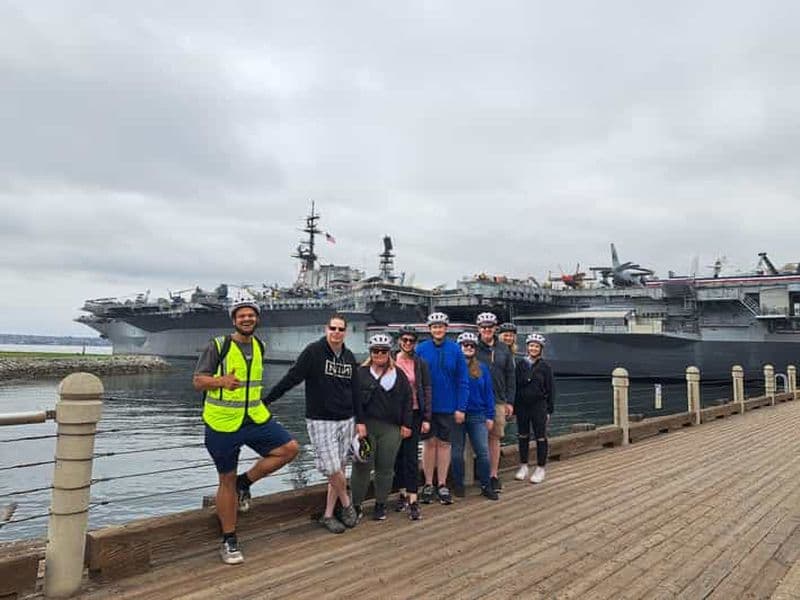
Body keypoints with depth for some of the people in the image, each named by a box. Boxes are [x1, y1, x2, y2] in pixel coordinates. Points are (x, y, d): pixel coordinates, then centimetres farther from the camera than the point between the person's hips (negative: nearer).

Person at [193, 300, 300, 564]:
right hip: (222, 424, -5)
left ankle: (245, 482, 11)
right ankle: (229, 541, 22)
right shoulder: (218, 346, -10)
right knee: (227, 481, 6)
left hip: (255, 419, 5)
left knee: (289, 448, -9)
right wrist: (221, 381, -29)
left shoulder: (259, 346, 7)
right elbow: (197, 381, -11)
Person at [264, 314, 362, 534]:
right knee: (332, 469, -8)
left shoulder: (349, 357, 8)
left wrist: (360, 421, 12)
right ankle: (346, 504, 18)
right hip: (320, 421, -5)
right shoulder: (314, 351, -9)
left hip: (345, 421, 5)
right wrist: (266, 400, -18)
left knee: (339, 469, 8)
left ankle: (328, 515, 22)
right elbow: (291, 378, -13)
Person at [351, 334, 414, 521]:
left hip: (391, 428, 2)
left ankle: (380, 504, 22)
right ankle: (356, 504, 14)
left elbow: (407, 399, 9)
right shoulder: (361, 373, 3)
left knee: (385, 468, 7)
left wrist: (406, 424, 4)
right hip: (365, 426, -2)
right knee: (362, 466, 0)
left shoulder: (398, 374, 10)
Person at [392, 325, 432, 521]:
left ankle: (413, 501, -4)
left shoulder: (420, 363, 0)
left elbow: (427, 390, 0)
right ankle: (403, 493, 24)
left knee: (411, 456, -5)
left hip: (414, 413, -1)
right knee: (398, 455, 10)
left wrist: (427, 418, -5)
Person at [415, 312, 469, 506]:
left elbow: (463, 380, -2)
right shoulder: (421, 349, -4)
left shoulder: (455, 350, -4)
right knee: (429, 443, 8)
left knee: (444, 443, 9)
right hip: (426, 406, 0)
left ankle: (442, 485, 20)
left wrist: (461, 408, -6)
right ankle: (428, 484, 19)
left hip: (448, 407, 0)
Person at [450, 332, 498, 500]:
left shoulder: (482, 368, 6)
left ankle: (486, 486, 13)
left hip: (478, 416, 2)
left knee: (483, 451, 0)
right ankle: (458, 485, 23)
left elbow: (488, 392, 7)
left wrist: (490, 416, 3)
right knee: (457, 452, 8)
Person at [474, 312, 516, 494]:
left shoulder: (504, 350, 9)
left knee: (495, 438, 8)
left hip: (498, 401, 3)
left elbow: (510, 376, 11)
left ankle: (493, 475, 17)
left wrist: (510, 401, 7)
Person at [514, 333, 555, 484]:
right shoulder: (520, 364, 3)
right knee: (523, 437, 11)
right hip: (522, 406, 3)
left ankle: (540, 469, 15)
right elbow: (515, 385, 4)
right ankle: (523, 467, 23)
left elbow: (550, 389, 0)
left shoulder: (545, 366, -2)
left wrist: (549, 409, -4)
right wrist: (514, 406, 1)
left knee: (541, 437, 4)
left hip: (539, 406, -2)